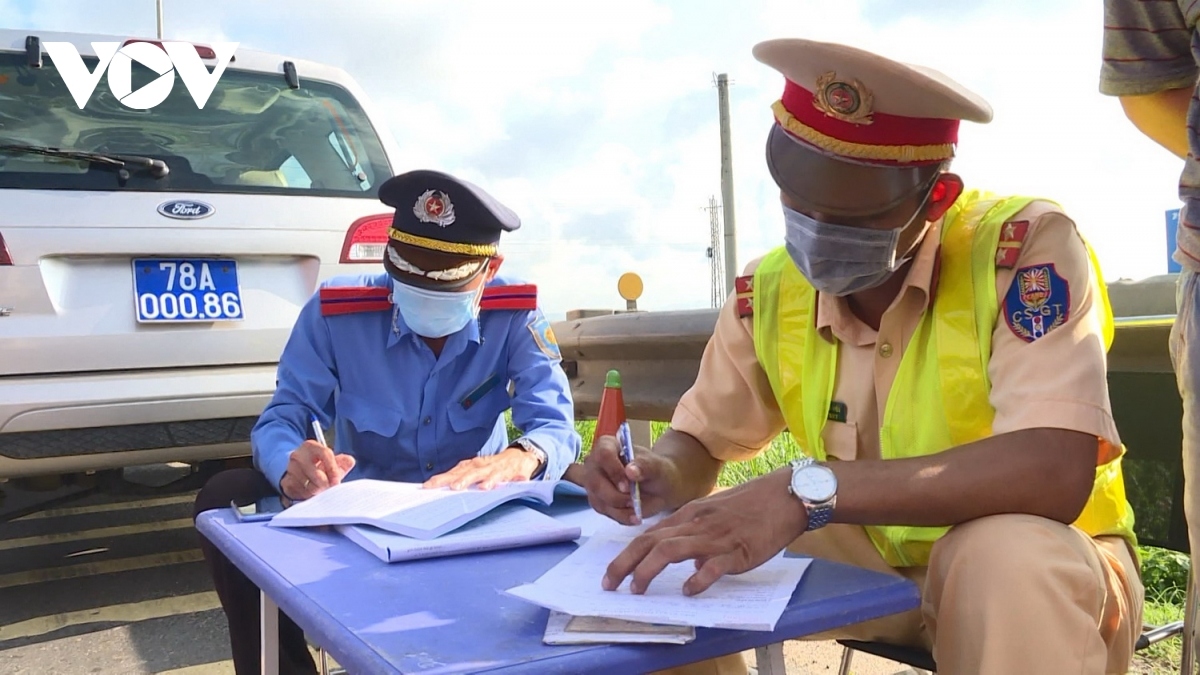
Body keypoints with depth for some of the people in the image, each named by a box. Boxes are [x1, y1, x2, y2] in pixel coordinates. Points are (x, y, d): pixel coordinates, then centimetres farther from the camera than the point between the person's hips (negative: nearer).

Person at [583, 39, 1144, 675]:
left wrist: (807, 489, -43)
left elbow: (1055, 472, -35)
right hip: (875, 560, 4)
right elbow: (700, 440, 5)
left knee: (1006, 556, -39)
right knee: (658, 557, -10)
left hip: (1042, 568, -4)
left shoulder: (1024, 244, -23)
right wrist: (662, 475, -21)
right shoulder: (769, 293, -8)